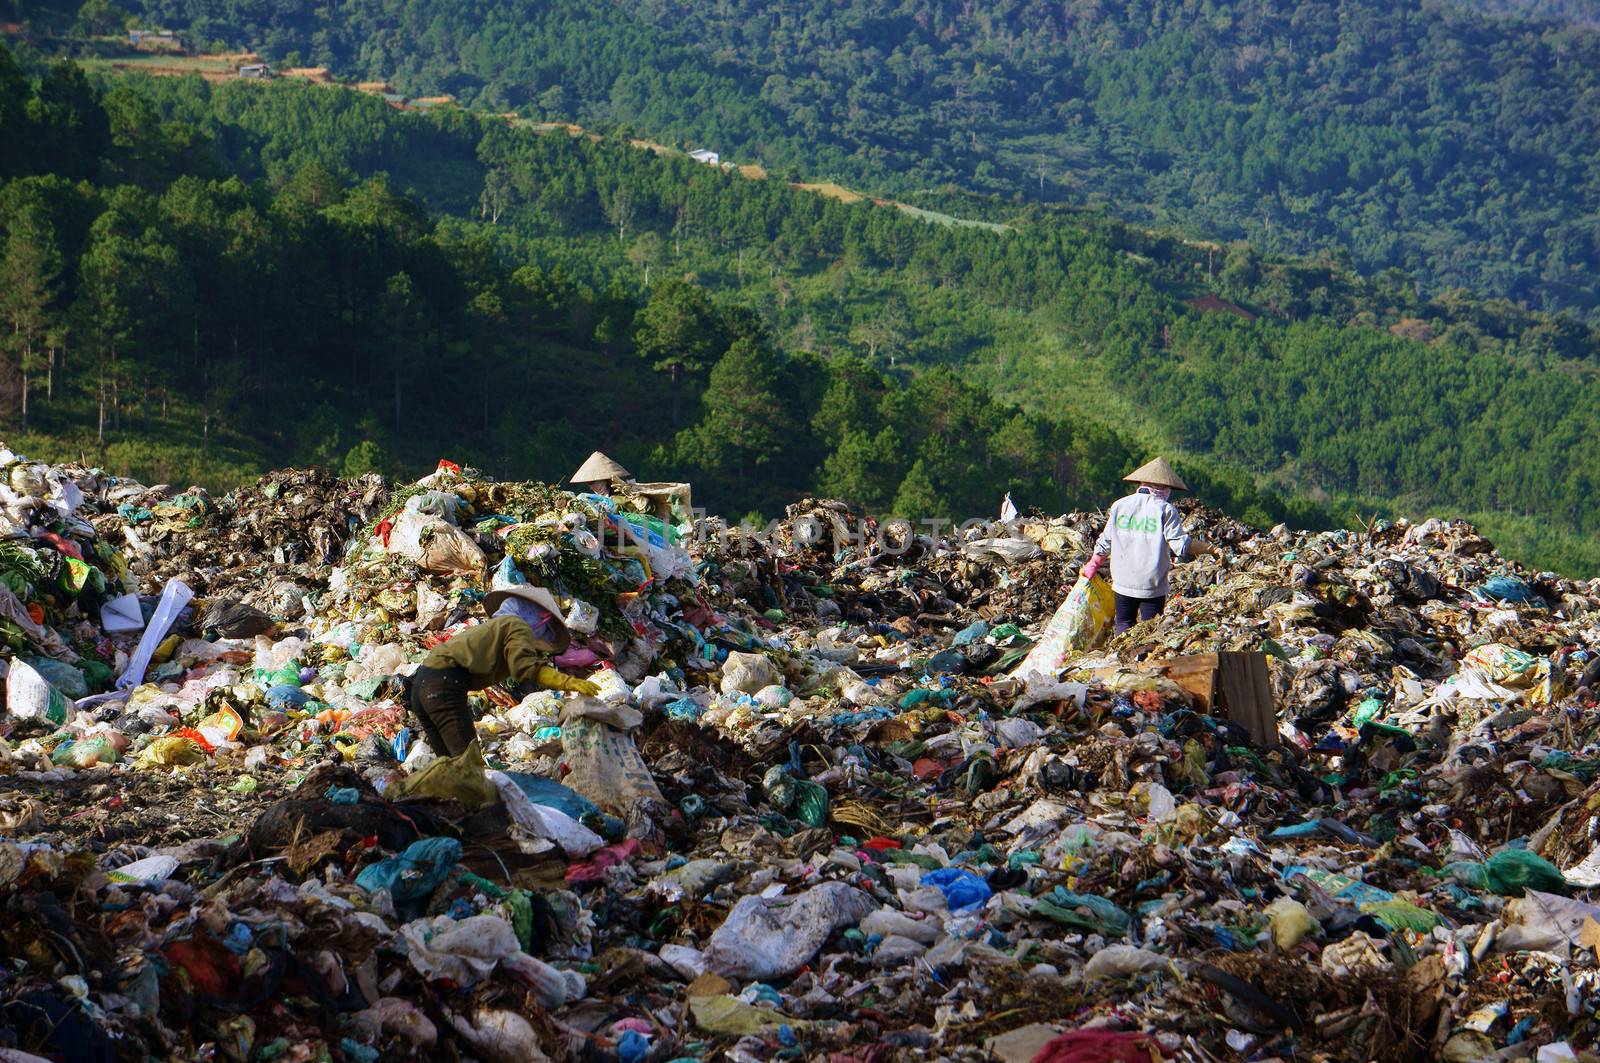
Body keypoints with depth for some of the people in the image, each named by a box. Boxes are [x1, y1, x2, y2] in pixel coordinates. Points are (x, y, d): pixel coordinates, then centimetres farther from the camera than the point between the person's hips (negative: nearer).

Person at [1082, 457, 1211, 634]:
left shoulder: (1119, 505, 4)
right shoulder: (1165, 509, -8)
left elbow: (1105, 541, 11)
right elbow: (1181, 545, -12)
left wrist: (1093, 565, 25)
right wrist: (1209, 549, -1)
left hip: (1123, 582, 3)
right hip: (1153, 585, -3)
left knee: (1124, 624, 14)